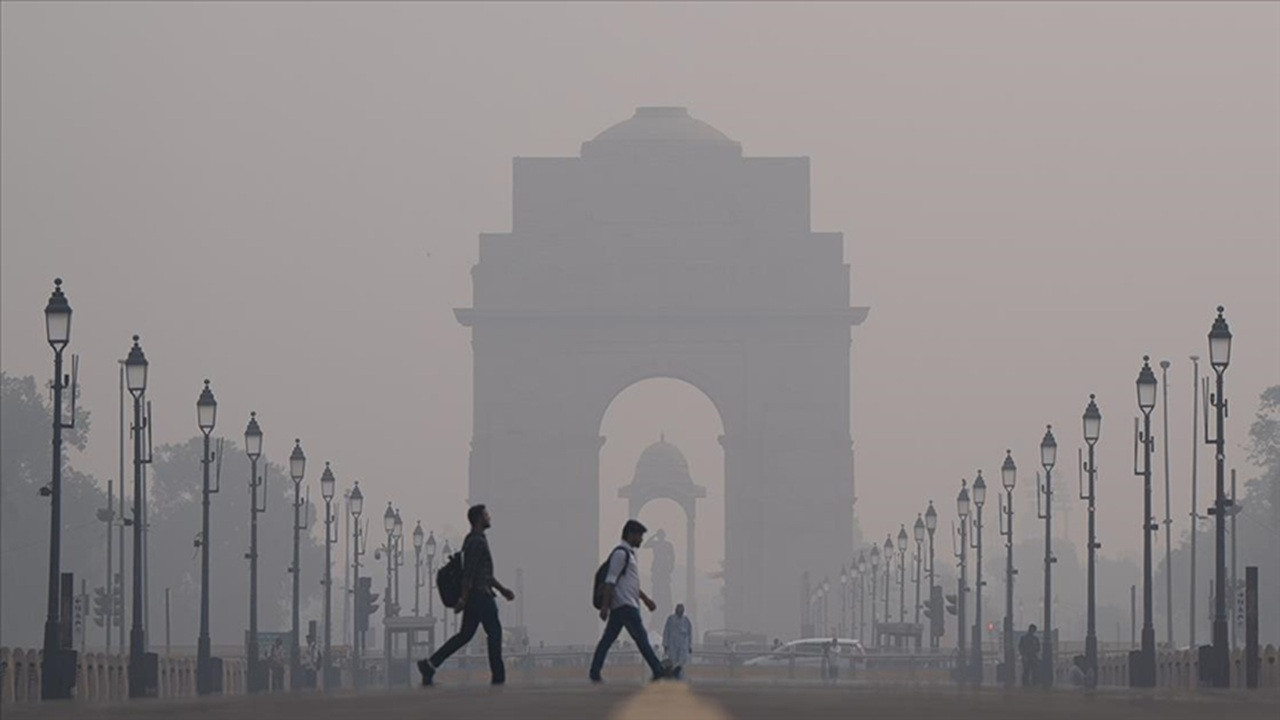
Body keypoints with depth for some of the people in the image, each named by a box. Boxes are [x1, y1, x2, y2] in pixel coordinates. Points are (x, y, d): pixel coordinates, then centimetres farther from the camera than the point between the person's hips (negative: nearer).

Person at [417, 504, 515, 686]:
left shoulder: (475, 540, 19)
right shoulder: (477, 542, -15)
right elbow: (469, 572, -20)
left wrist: (502, 589, 27)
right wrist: (464, 598, -23)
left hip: (474, 596, 10)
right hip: (480, 595, -10)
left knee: (465, 635, 8)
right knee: (494, 632, -2)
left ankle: (430, 664, 3)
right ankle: (498, 676, 2)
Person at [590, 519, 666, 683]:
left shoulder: (628, 553, 22)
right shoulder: (621, 553, -11)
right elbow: (610, 581, -16)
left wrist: (645, 599, 31)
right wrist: (605, 606, -20)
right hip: (624, 605, -10)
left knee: (608, 639, 7)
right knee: (641, 637, -9)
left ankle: (594, 673, 6)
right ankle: (658, 671, -9)